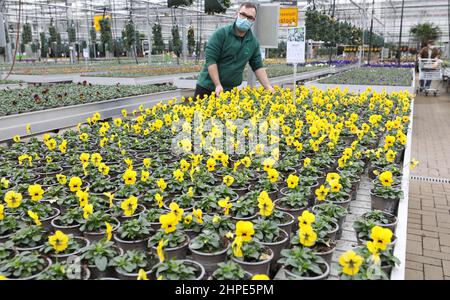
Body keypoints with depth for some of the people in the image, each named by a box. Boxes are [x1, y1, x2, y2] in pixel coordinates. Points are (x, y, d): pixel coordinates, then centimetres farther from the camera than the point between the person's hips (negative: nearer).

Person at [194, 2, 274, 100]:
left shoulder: (253, 43, 4)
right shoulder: (221, 33, -11)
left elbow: (258, 67, 9)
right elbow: (210, 59, -16)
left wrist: (269, 87, -3)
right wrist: (218, 85, -22)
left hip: (230, 90, 4)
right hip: (207, 87, -3)